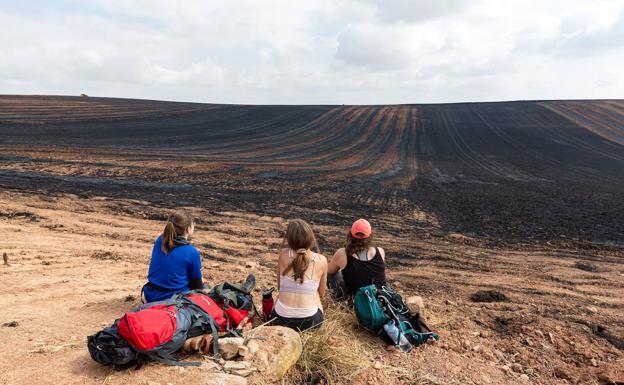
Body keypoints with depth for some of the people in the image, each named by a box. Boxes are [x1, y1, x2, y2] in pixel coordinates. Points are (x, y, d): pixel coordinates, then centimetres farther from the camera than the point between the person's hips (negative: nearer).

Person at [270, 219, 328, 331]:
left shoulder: (284, 254, -6)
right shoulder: (321, 260, -7)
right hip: (309, 321, -1)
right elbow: (321, 293, 7)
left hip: (281, 319, 2)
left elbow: (279, 286, 6)